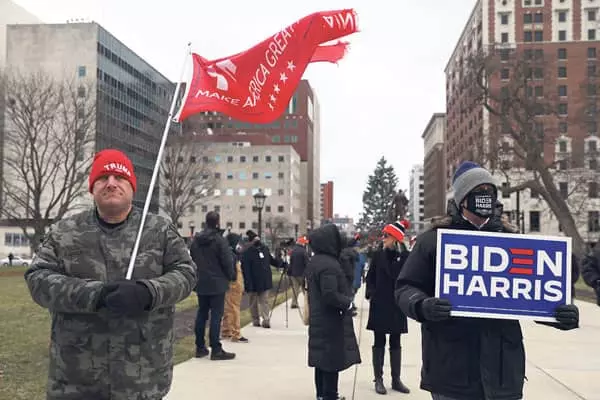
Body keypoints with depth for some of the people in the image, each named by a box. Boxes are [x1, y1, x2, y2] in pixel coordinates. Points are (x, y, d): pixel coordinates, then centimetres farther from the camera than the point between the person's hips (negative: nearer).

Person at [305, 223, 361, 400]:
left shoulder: (313, 262, 8)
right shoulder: (328, 264, -22)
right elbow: (330, 295, -28)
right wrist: (348, 301, -13)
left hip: (318, 319, 10)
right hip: (331, 321, -10)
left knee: (322, 359, 17)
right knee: (332, 361, -1)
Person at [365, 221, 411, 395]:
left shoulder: (405, 256, -4)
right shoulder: (378, 255, 0)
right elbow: (370, 277, 5)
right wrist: (371, 293, -9)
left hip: (397, 306, 0)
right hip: (379, 305, 0)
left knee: (395, 343, 10)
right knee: (379, 343, 5)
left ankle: (396, 379, 18)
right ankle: (378, 379, 12)